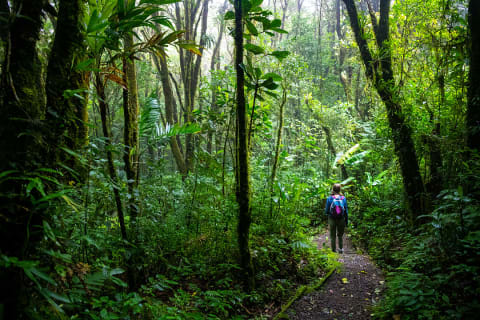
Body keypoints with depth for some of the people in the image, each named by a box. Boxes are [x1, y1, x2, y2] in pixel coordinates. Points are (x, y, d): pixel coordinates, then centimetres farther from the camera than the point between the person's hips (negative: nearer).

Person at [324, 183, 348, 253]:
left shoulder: (329, 198, -11)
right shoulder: (343, 198, -7)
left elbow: (326, 211, -6)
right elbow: (346, 210, -2)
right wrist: (346, 221, 8)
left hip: (332, 220, -1)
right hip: (341, 220, 1)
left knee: (333, 236, 11)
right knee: (340, 235, 19)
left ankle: (334, 251, 15)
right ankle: (341, 249, 20)